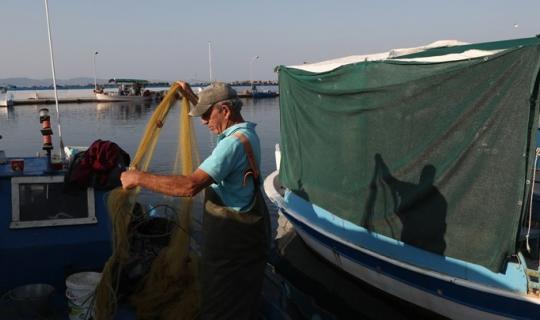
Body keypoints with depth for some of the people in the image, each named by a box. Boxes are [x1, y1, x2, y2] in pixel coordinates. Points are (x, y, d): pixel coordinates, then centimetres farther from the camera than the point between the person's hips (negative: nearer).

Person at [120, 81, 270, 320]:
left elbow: (190, 186, -33)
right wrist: (191, 97, 33)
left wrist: (140, 178, -25)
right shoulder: (245, 131, 6)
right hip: (245, 230, 10)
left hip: (232, 238, -10)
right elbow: (218, 119, 31)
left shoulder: (234, 143, -25)